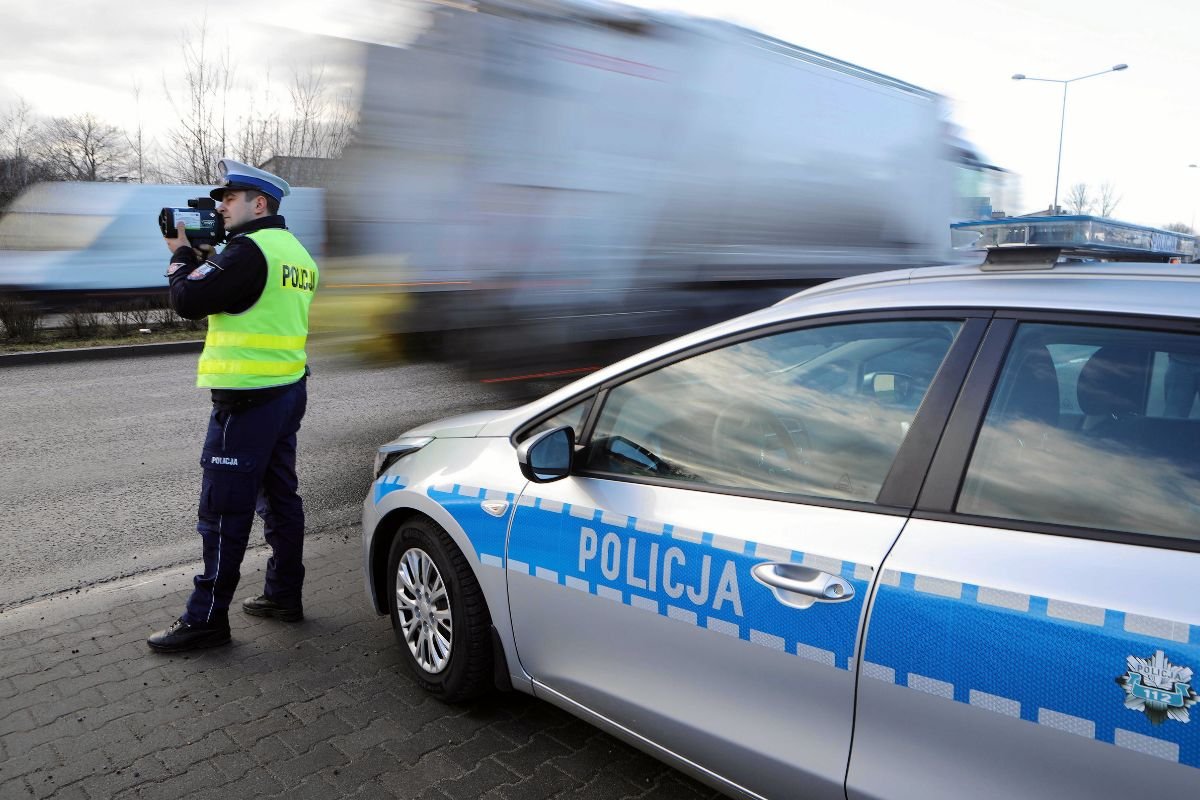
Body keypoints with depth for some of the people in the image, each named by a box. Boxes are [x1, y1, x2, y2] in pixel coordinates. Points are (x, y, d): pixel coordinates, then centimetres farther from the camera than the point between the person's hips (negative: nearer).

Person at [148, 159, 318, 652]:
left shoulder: (249, 249, -16)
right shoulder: (295, 252, 14)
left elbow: (188, 300, -15)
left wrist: (182, 255, 1)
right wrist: (201, 255, 10)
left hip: (248, 399, -9)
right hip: (288, 390, 10)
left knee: (223, 510, -2)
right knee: (279, 497, 15)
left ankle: (206, 619, 7)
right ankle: (284, 596, 25)